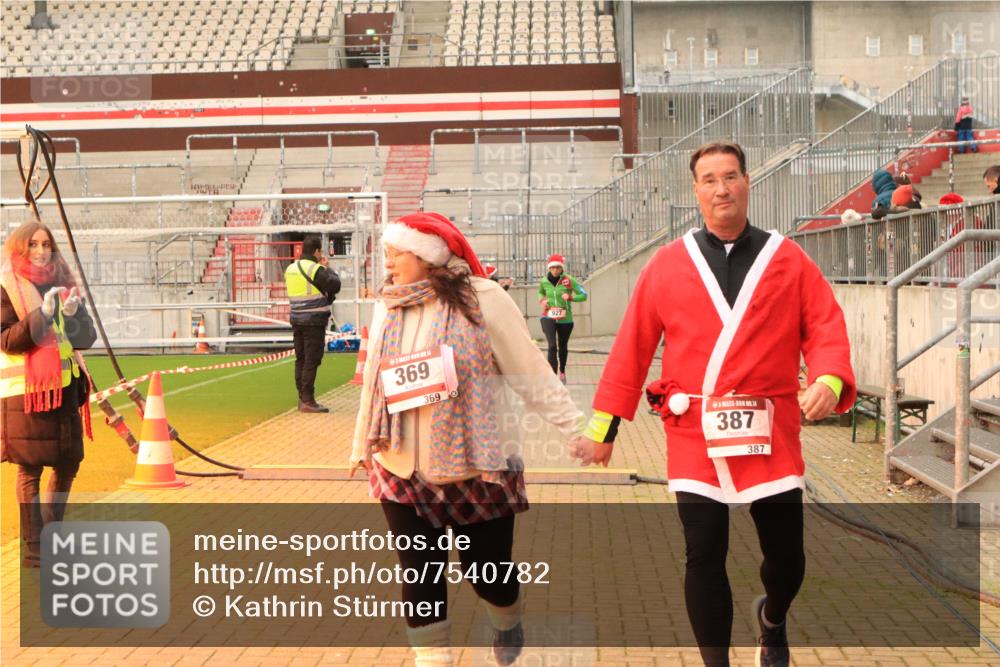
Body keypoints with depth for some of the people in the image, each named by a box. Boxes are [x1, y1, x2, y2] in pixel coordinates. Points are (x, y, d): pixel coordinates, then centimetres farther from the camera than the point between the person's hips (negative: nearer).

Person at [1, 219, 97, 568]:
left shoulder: (60, 283, 12)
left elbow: (87, 337, 8)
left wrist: (72, 314, -11)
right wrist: (41, 315, -20)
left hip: (64, 387, 6)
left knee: (67, 464, 12)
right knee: (30, 469, -3)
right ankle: (33, 547, 6)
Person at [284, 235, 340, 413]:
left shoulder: (290, 268, 11)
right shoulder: (316, 269, -14)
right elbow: (335, 285, -12)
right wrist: (328, 268, 3)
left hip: (297, 319, 8)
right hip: (314, 321, -8)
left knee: (300, 359, 13)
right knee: (312, 361, -5)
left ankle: (302, 398, 19)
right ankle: (308, 401, -5)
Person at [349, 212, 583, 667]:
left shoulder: (482, 299, -10)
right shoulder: (387, 307, 5)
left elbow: (531, 373, -9)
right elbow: (374, 383, 14)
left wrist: (574, 427, -12)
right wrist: (362, 446, 22)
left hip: (478, 470, -3)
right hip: (403, 474, 4)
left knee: (487, 571, 8)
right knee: (420, 575, 5)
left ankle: (507, 619, 43)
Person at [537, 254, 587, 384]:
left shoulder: (569, 280, -9)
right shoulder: (544, 281, 0)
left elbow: (583, 295, -7)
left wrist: (570, 297, -23)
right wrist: (542, 300, 1)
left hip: (565, 319, 0)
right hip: (548, 317, 0)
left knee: (563, 347, 16)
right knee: (552, 346, -18)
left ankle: (562, 372, 41)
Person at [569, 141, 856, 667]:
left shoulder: (788, 259, 5)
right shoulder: (667, 263, 4)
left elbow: (825, 327, -1)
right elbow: (632, 347, 3)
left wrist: (829, 378, -23)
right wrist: (602, 427, 1)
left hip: (770, 433, 1)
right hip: (694, 434, 0)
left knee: (787, 558, 8)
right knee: (704, 558, 1)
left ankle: (771, 620, 44)